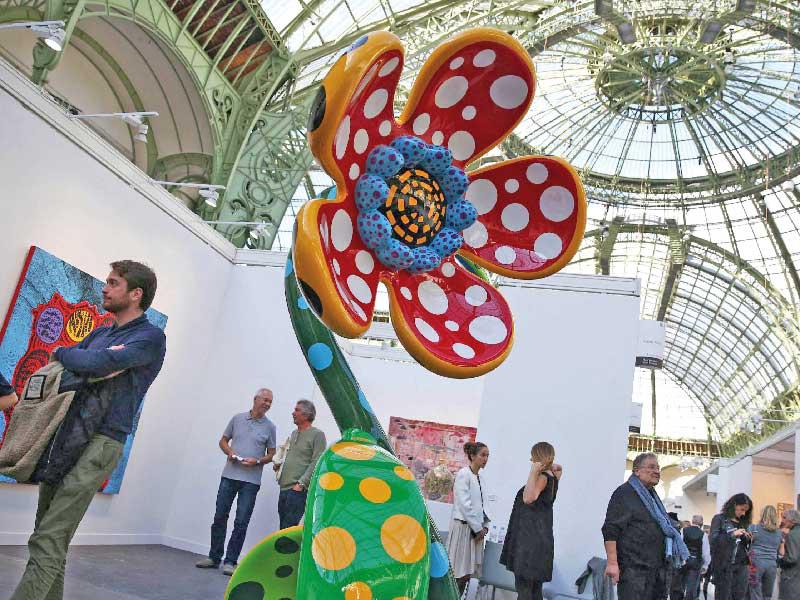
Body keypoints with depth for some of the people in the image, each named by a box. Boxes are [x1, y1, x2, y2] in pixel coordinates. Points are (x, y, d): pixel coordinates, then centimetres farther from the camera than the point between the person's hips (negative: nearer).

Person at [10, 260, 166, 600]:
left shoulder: (150, 337, -4)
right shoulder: (100, 334, 22)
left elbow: (100, 363, -18)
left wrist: (62, 354, 1)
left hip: (100, 442, -8)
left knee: (47, 542, -11)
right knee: (52, 540, 10)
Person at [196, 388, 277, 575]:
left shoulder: (269, 427, 2)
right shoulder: (237, 418, 6)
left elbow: (271, 454, 6)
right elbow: (223, 440, 15)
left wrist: (257, 461, -12)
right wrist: (229, 452, -5)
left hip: (251, 480, -2)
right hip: (229, 475, 2)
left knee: (241, 522, -1)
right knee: (220, 517, 9)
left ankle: (230, 561, 8)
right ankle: (214, 557, 21)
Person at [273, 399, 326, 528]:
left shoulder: (317, 435, -5)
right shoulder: (294, 434, 20)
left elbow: (316, 463, -12)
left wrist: (301, 483, -17)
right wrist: (279, 464, 12)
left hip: (298, 490, -8)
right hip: (284, 489, 8)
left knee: (289, 527, -12)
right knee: (282, 529, 10)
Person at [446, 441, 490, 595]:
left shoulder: (479, 478, 12)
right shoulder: (463, 474, -11)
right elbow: (464, 504, -16)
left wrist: (484, 525, 3)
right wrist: (478, 528, -12)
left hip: (476, 528, 7)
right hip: (463, 526, -7)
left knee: (467, 573, 8)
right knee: (459, 574, -6)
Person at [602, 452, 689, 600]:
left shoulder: (652, 496, 20)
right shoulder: (624, 493, -8)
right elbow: (611, 530, -16)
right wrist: (612, 563, -23)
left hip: (657, 568, 9)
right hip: (634, 570, -9)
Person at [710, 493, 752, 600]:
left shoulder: (742, 522, 14)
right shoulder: (719, 519, -2)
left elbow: (745, 546, 19)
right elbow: (714, 540, -11)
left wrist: (747, 539, -2)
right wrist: (732, 534, -19)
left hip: (741, 565, 5)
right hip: (724, 565, -5)